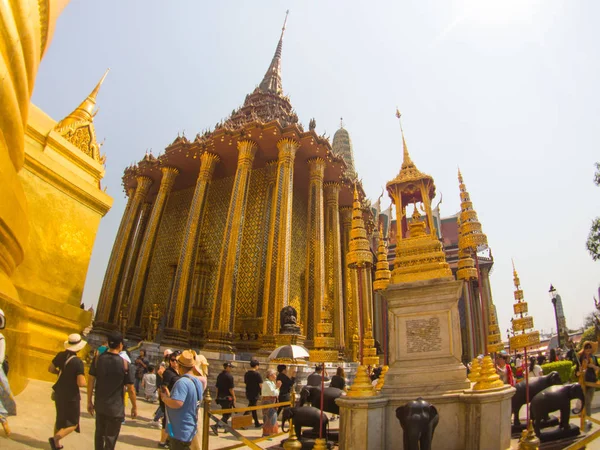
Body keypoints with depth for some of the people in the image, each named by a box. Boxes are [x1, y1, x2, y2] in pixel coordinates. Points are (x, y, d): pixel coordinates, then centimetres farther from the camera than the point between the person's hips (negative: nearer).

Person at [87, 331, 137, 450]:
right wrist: (134, 406, 0)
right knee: (110, 438, 8)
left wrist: (89, 401, 11)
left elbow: (91, 381, -2)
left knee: (99, 434, 22)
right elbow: (130, 389, -12)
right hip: (116, 408, -4)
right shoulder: (124, 363, -17)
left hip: (99, 405, 4)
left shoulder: (98, 359, -7)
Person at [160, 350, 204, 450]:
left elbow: (177, 403, -34)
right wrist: (169, 395, 9)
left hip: (180, 432, -9)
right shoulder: (197, 382, 6)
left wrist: (164, 398, -15)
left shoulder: (182, 382, -23)